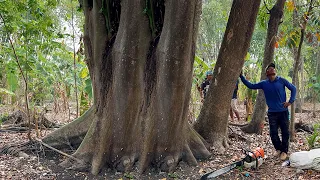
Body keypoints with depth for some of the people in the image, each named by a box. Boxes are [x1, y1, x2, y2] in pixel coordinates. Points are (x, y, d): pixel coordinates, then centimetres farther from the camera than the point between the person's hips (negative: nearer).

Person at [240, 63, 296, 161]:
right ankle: (278, 148, 25)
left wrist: (290, 101, -4)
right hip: (272, 113, 2)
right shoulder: (264, 83, 4)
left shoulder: (282, 80, -2)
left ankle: (284, 151, 18)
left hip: (283, 111, -2)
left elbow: (293, 88, 4)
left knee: (285, 132, 4)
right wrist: (241, 76, 1)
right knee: (273, 133, 3)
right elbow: (251, 86, 7)